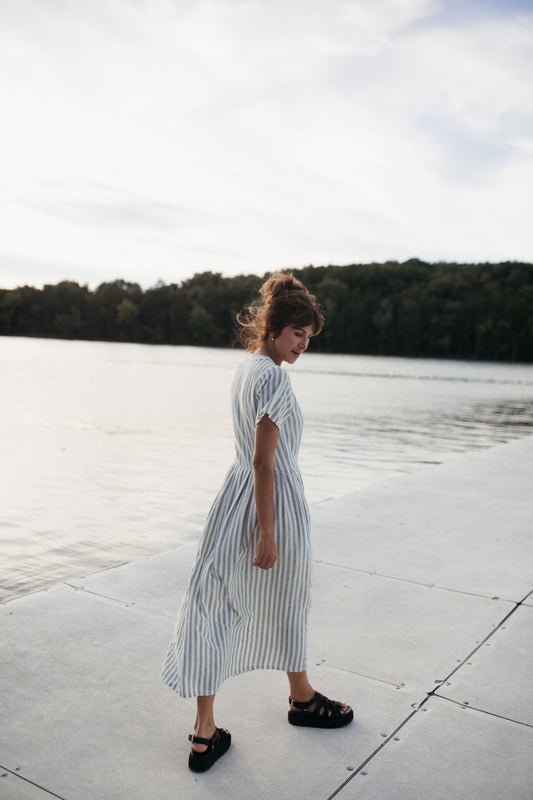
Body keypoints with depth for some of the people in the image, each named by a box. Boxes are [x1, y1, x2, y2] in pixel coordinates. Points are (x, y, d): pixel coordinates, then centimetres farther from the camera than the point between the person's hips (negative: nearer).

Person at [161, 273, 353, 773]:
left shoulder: (245, 369, 8)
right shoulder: (274, 378, -20)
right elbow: (263, 461, -22)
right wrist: (268, 534, -19)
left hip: (237, 494, 8)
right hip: (274, 499, -8)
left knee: (217, 608, 7)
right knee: (284, 604, 14)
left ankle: (204, 733, 16)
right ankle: (301, 698, 41)